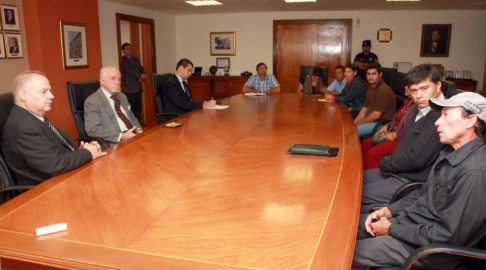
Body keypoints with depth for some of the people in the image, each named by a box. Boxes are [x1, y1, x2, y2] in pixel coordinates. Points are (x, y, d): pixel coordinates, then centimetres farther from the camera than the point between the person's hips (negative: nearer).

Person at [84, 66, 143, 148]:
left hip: (133, 136, 7)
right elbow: (93, 129, -14)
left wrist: (138, 129, 4)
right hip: (115, 144, -7)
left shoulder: (122, 96, 18)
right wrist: (122, 136, -19)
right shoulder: (92, 101, -4)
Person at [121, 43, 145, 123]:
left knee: (138, 106, 8)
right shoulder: (123, 60, -5)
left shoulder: (135, 59, 20)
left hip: (138, 86, 7)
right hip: (130, 87, -7)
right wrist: (141, 76, -15)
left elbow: (141, 69, 12)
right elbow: (129, 71, -16)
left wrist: (142, 76, -9)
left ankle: (138, 121, 15)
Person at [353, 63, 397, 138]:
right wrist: (355, 121, -2)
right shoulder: (371, 88, 12)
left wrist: (359, 123, -13)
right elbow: (365, 108, 13)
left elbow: (376, 115, -24)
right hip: (371, 120, 10)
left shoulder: (383, 91, -21)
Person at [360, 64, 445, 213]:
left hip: (412, 182, -10)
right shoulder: (423, 109, 9)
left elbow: (416, 158, -27)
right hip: (397, 172, 10)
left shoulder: (440, 116, -23)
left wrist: (385, 164, -11)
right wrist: (390, 161, 0)